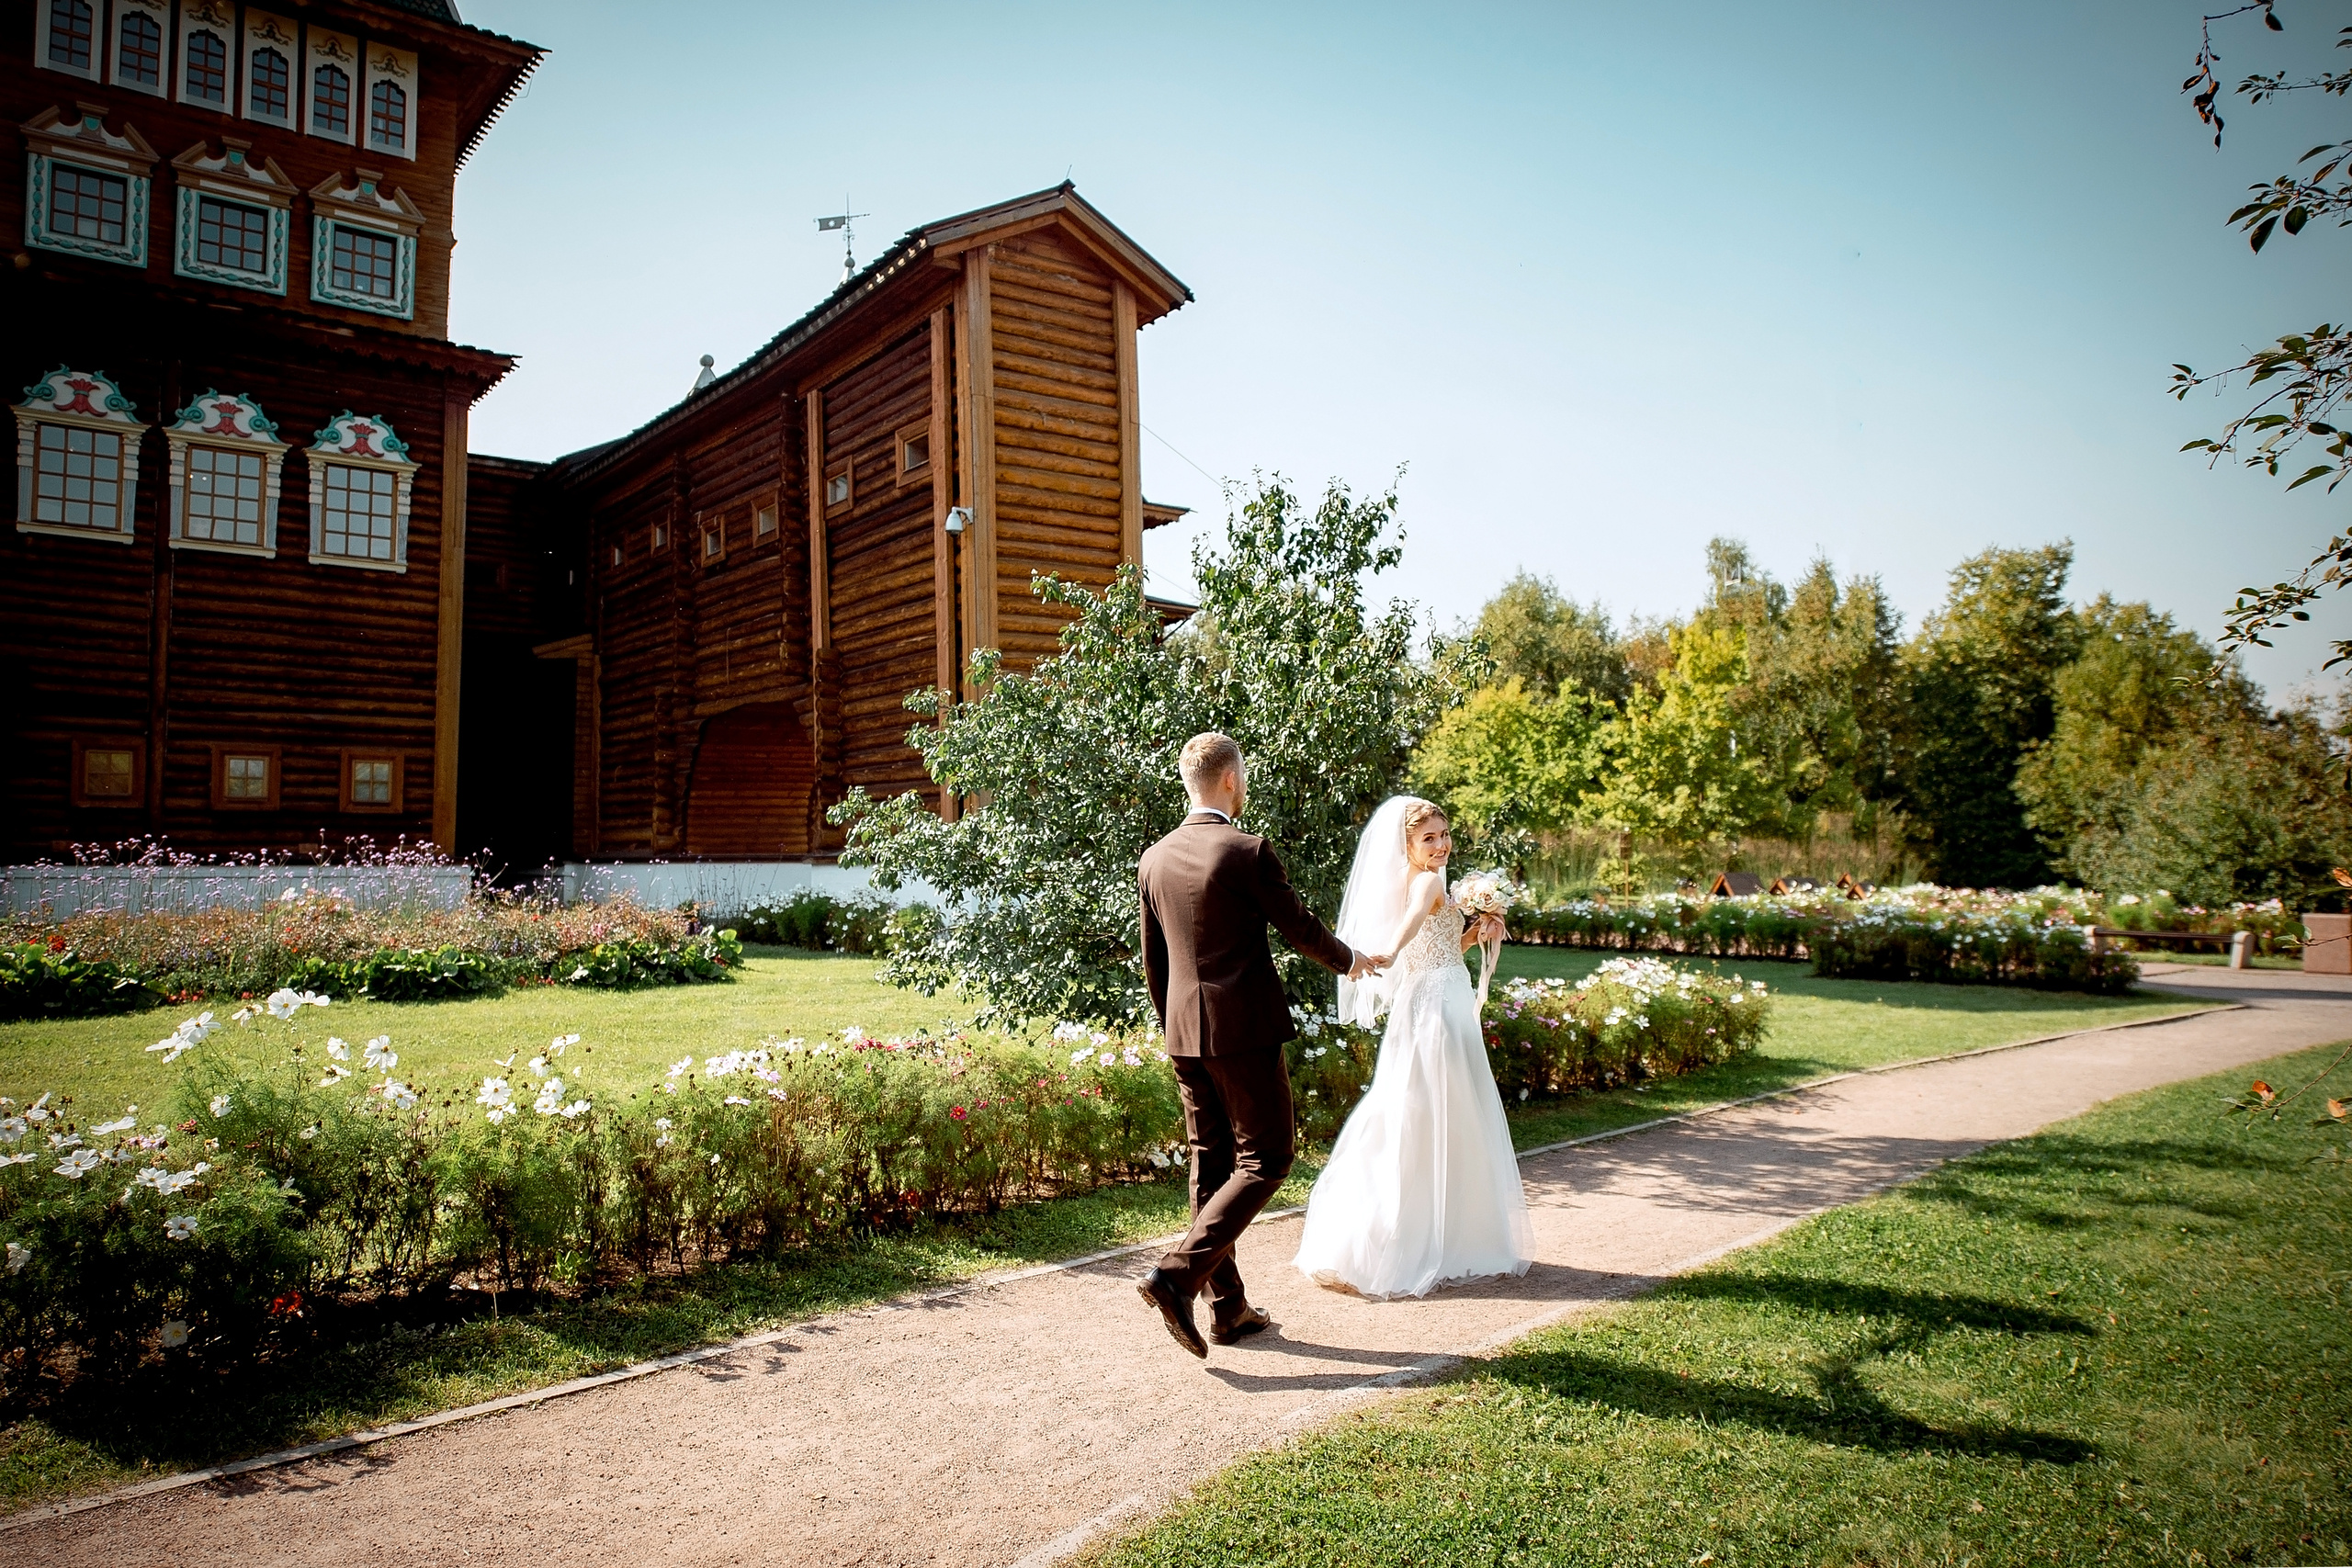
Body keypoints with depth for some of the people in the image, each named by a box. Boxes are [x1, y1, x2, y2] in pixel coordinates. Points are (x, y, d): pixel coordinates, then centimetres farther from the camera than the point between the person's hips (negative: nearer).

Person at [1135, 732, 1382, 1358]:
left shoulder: (1155, 859, 6)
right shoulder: (1247, 852, -14)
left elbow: (1153, 960, 12)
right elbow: (1299, 926, -4)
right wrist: (1348, 958, 16)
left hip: (1185, 1033, 7)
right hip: (1245, 1030, -7)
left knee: (1211, 1164, 13)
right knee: (1265, 1159, 3)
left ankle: (1228, 1307, 20)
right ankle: (1178, 1274, -9)